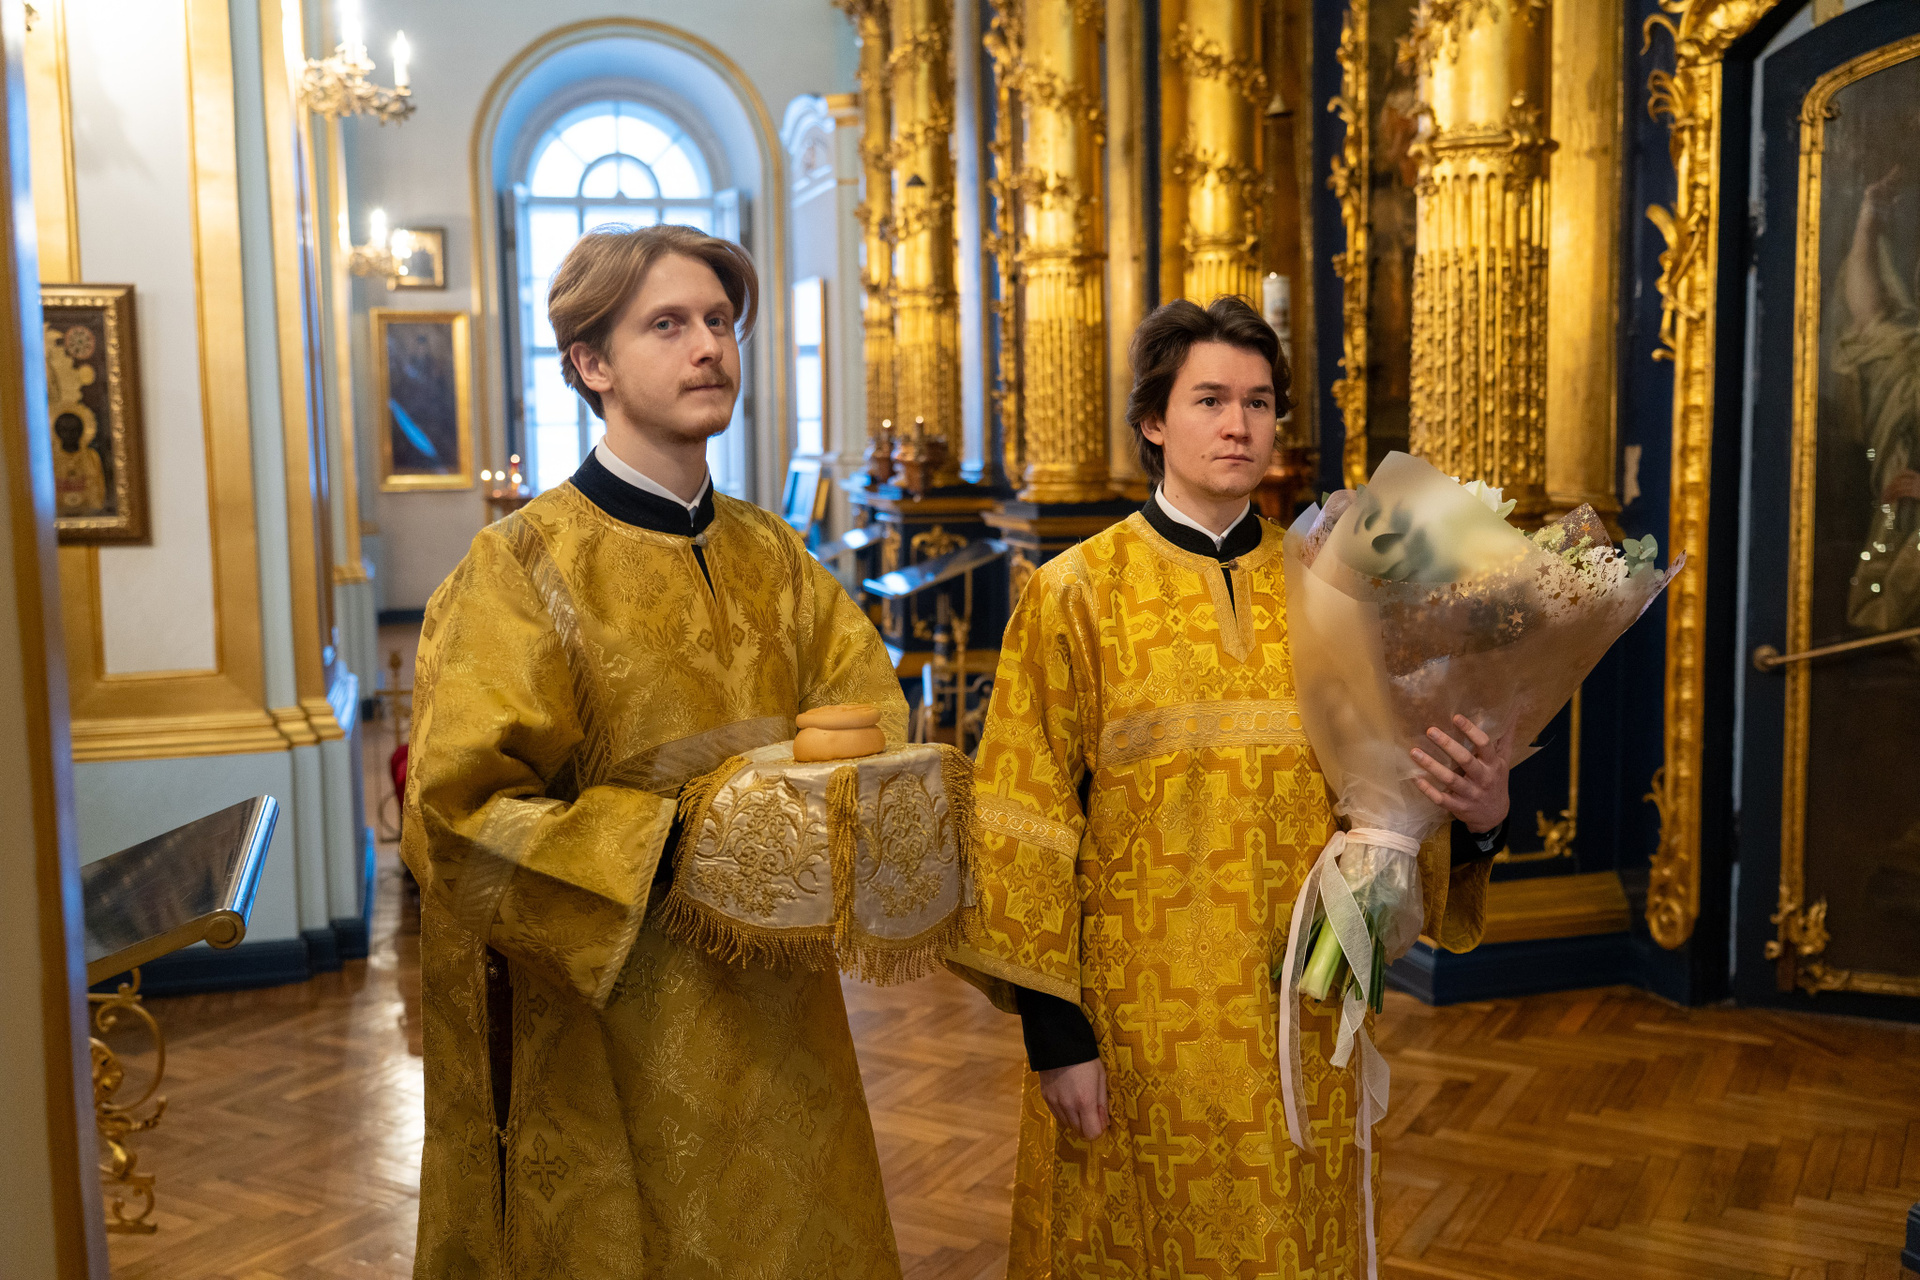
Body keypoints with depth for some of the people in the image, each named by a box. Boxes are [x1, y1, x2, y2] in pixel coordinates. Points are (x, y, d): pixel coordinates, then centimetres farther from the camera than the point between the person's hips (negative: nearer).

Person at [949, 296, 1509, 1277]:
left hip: (1298, 1008, 3)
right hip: (1136, 1016, -3)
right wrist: (1054, 1030, -11)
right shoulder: (1077, 594, -6)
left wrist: (1477, 817, -16)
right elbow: (1023, 820, -8)